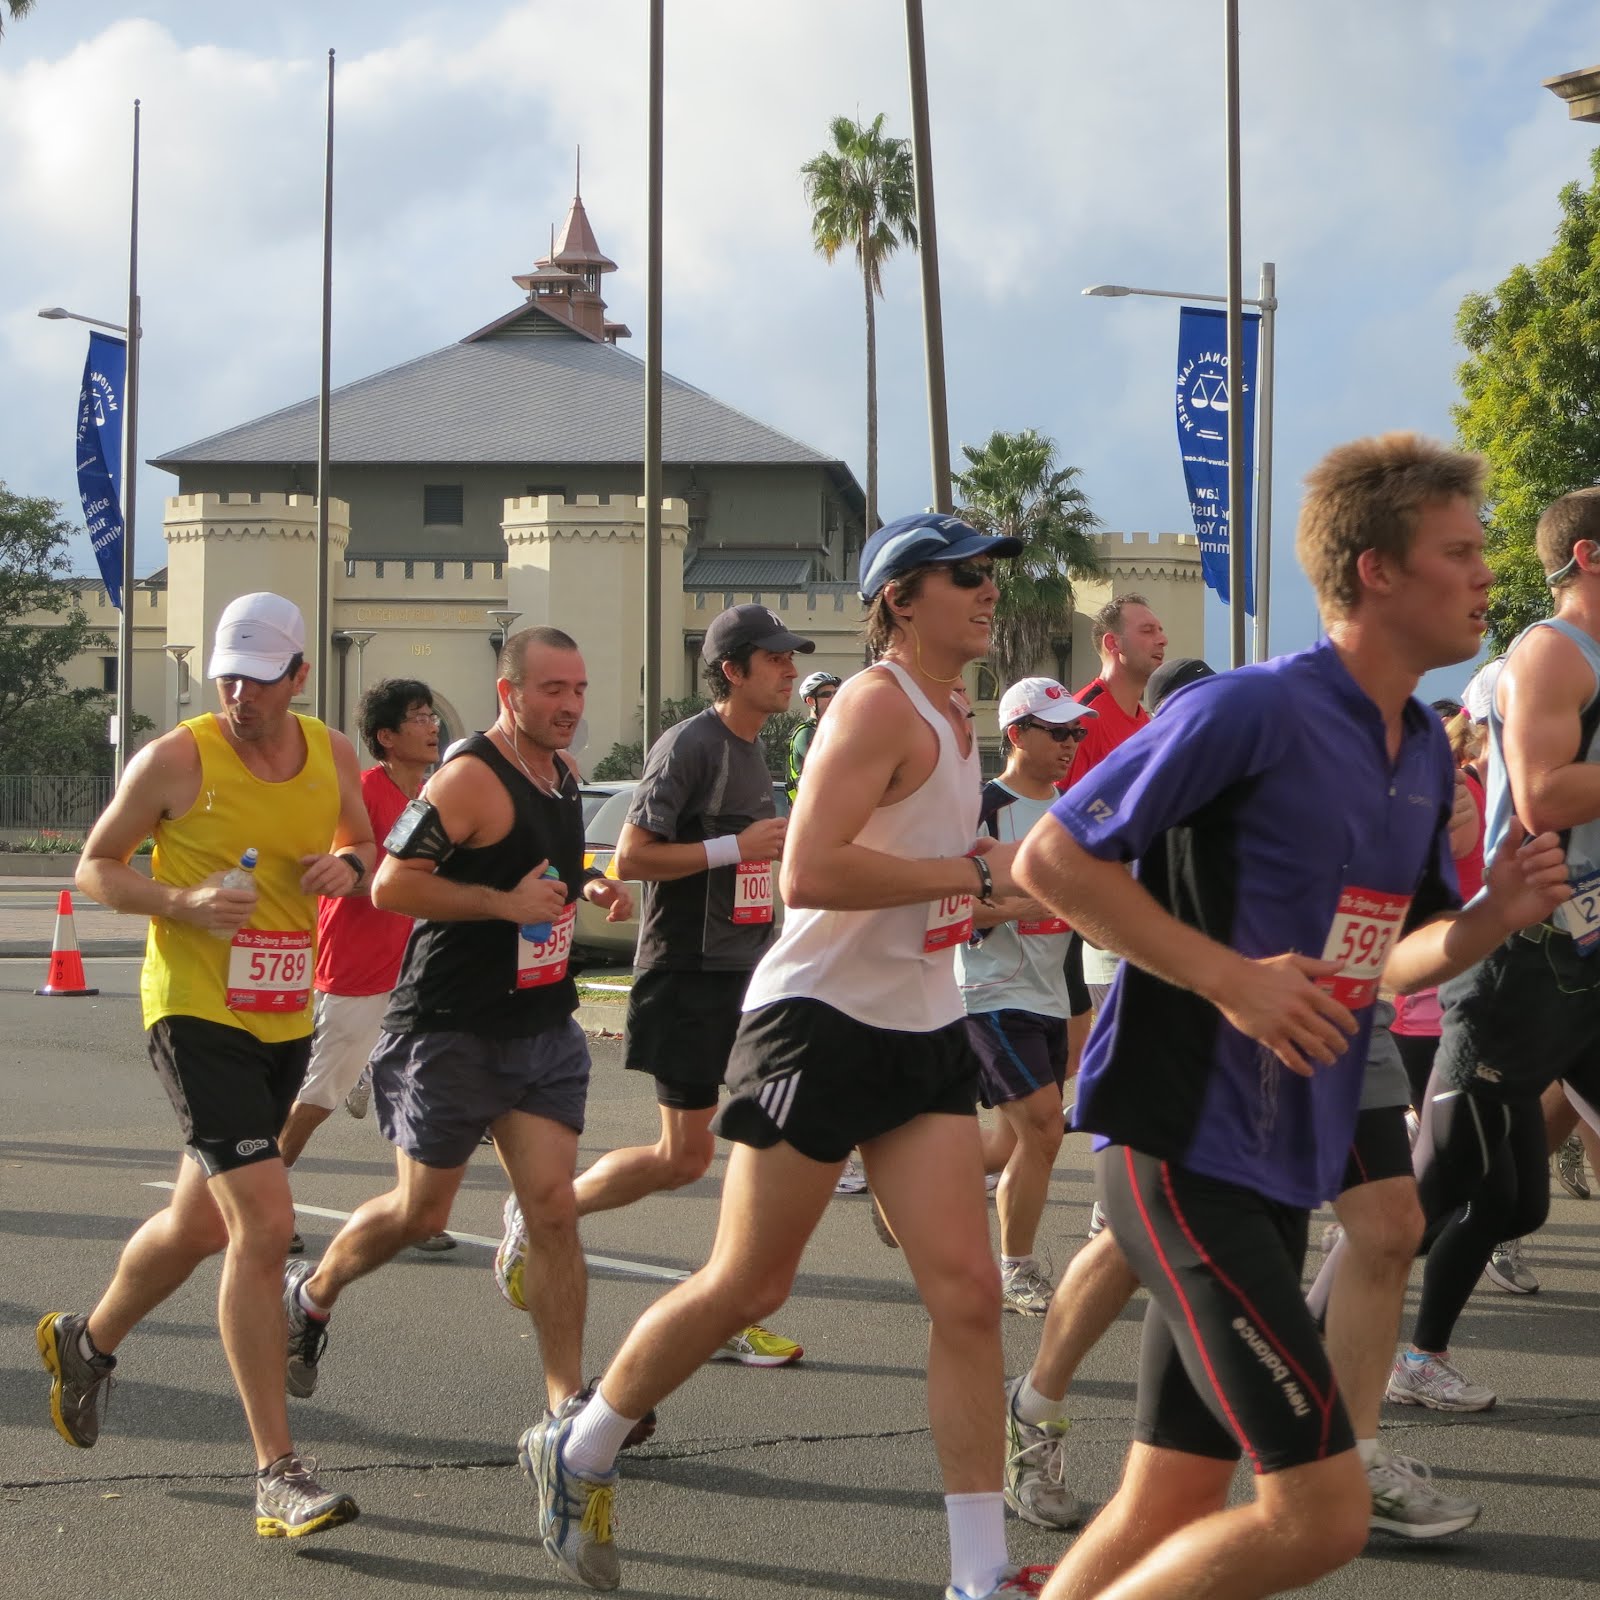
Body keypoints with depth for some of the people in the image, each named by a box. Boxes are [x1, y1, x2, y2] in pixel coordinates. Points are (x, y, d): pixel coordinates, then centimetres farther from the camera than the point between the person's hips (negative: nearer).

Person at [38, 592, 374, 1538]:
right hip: (197, 1017, -6)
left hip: (285, 1024, 7)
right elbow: (95, 868, -1)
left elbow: (363, 848, 21)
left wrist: (350, 865, -3)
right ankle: (279, 1474, -14)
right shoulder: (176, 761, -10)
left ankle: (87, 1342, 50)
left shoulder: (333, 755, 5)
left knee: (200, 1224, 20)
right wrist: (185, 903, -19)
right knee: (265, 1223, -18)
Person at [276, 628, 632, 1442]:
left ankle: (567, 1404, -1)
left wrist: (586, 887, 9)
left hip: (543, 1029, 7)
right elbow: (390, 886, -21)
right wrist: (505, 902, -24)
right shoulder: (468, 779, -17)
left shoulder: (563, 773, 10)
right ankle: (312, 1292, 37)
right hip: (450, 1031, -6)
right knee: (420, 1212, 8)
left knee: (553, 1209, -4)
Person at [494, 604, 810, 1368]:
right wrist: (735, 847, -19)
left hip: (745, 973, 8)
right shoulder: (690, 746, -14)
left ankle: (731, 1319, 8)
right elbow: (629, 858, -19)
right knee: (685, 1155, -3)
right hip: (686, 973, -8)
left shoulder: (755, 750, 14)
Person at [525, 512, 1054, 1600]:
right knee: (746, 1285, 1)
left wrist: (997, 874, 16)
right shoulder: (879, 703, -14)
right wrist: (977, 872, -20)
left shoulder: (955, 717, 16)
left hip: (924, 1031, 8)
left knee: (968, 1290, -3)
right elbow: (809, 871, -26)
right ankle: (579, 1451, 24)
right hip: (823, 1021, -8)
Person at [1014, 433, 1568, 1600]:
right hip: (1187, 1150, -9)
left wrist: (1489, 918, 0)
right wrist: (1229, 975, -18)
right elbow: (1053, 859, -13)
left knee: (1169, 1507, 12)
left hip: (1281, 1167, 9)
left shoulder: (1425, 752, 12)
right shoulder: (1254, 710, -14)